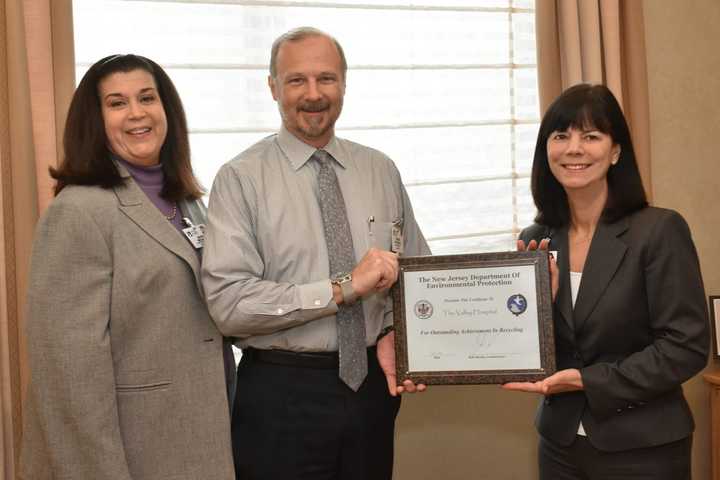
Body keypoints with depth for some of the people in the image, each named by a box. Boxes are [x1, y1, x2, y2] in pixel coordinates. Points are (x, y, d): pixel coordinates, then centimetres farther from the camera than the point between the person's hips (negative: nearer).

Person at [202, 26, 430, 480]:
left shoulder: (381, 170, 6)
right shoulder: (241, 179, -8)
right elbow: (229, 303, -17)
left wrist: (395, 333, -9)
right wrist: (343, 288, -21)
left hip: (372, 383, 4)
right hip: (282, 395, -4)